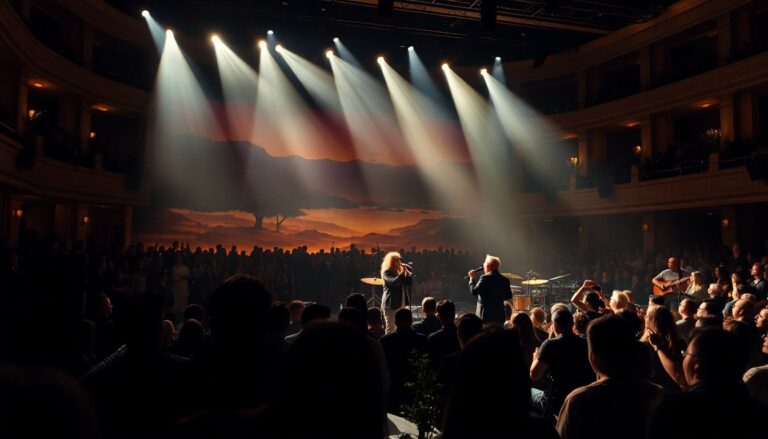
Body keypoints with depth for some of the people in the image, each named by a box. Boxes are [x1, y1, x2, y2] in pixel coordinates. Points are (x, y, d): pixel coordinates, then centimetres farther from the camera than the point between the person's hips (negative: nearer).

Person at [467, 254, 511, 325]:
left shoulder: (485, 278, -12)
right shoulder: (504, 280, 6)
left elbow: (474, 291, -12)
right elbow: (509, 296, 13)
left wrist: (472, 278, -1)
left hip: (486, 315, -5)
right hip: (499, 315, 5)